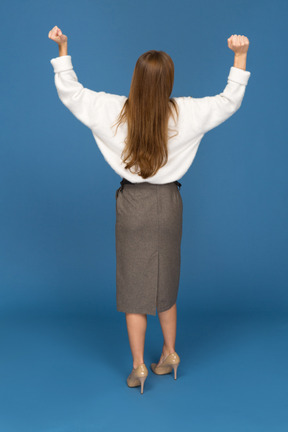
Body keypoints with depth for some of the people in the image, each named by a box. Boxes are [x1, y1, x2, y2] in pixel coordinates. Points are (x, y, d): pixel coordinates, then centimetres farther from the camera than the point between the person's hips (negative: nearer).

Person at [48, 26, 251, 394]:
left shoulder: (113, 111, -11)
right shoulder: (183, 113, -10)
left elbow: (70, 92, 0)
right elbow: (229, 102, 1)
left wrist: (62, 50, 6)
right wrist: (240, 55, 3)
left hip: (131, 202, -1)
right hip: (168, 202, 1)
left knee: (133, 285, 8)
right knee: (166, 282, 18)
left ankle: (138, 367, 15)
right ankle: (169, 354, 31)